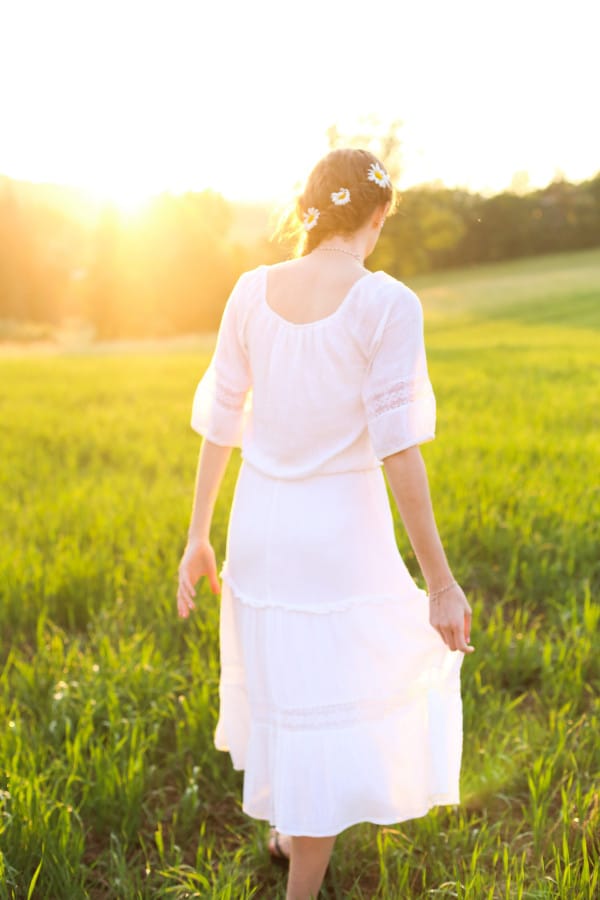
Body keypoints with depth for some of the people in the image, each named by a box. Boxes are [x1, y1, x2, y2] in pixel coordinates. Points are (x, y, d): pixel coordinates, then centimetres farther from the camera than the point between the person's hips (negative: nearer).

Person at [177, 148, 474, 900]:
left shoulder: (253, 291, -2)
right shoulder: (388, 303, -17)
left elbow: (219, 422, 2)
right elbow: (398, 449, -20)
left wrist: (198, 536, 12)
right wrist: (441, 581, -13)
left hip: (259, 526, 6)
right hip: (341, 533, -6)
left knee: (279, 677, 29)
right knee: (337, 712, 10)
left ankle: (286, 827, 50)